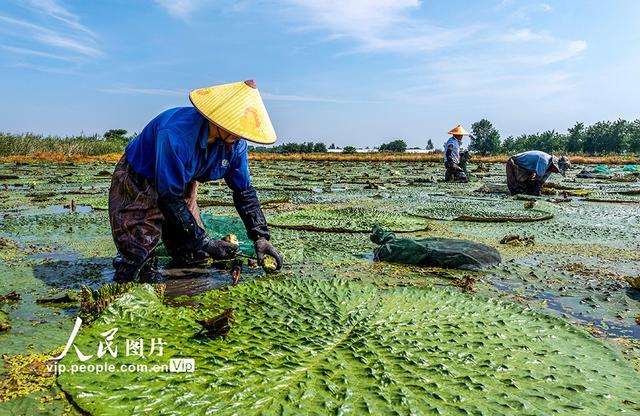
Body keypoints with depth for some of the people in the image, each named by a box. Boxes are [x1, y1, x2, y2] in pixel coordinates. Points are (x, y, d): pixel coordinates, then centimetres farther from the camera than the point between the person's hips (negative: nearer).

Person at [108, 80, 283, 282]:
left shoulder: (235, 143, -17)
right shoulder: (176, 135, -38)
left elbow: (244, 191, -8)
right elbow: (169, 197, -34)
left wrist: (260, 237, -16)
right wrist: (204, 241, -31)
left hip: (180, 186, 6)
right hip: (137, 187, -6)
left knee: (194, 256, 5)